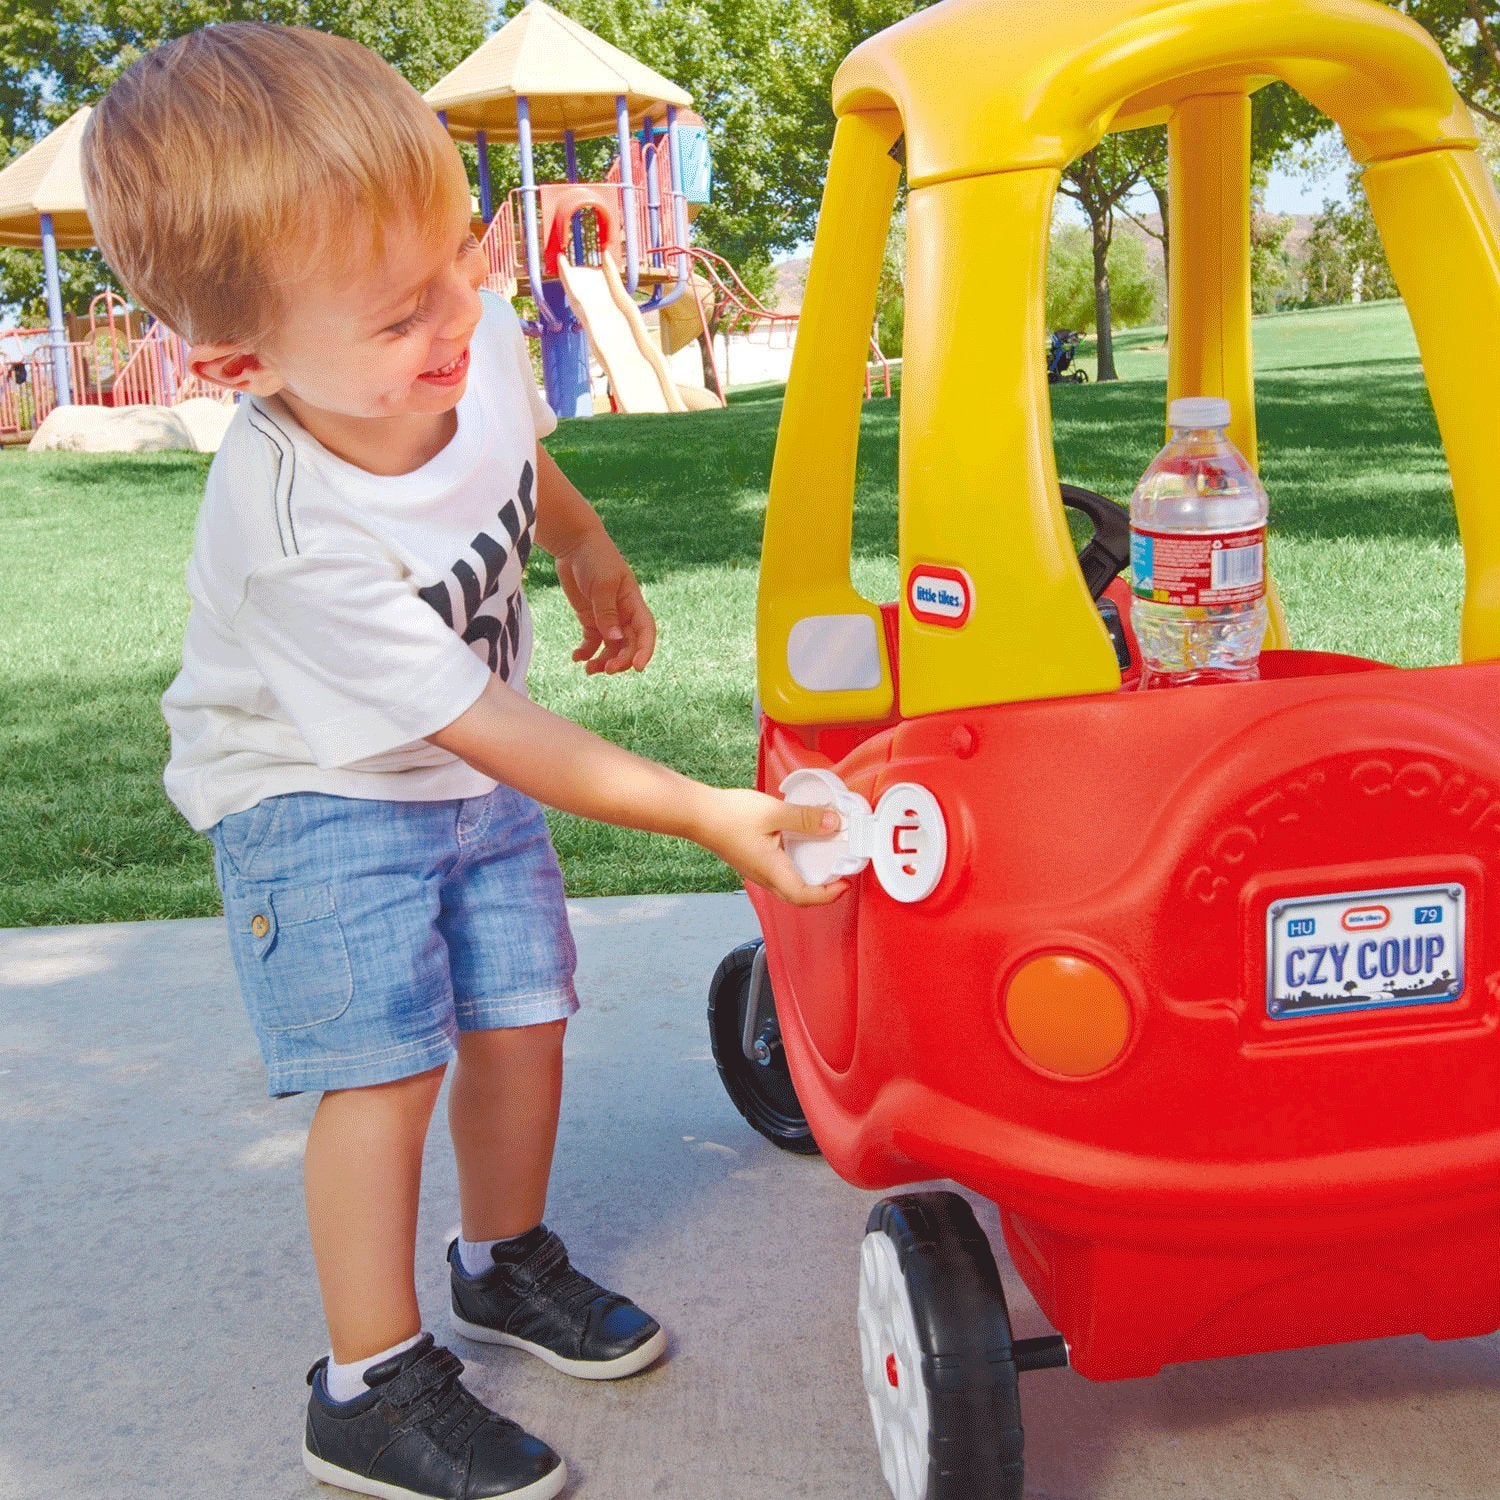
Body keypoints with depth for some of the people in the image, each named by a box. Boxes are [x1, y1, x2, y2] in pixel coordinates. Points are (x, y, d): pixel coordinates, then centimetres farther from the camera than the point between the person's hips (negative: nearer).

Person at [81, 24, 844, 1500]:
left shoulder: (470, 340, -18)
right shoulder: (295, 541, -37)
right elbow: (486, 728, -31)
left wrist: (585, 549, 21)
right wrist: (705, 814, -29)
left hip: (468, 767, 6)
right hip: (316, 788, -6)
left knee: (520, 1016, 8)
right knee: (388, 1063, -10)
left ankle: (506, 1261, 33)